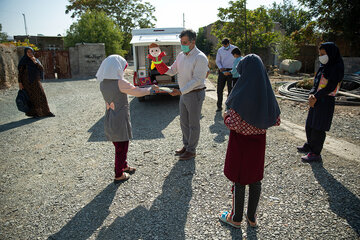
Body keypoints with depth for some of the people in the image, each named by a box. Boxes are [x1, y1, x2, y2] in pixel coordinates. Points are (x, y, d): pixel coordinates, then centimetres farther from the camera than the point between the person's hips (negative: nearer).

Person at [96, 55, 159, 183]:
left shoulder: (103, 83, 2)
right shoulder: (120, 83, -19)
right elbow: (138, 92, -11)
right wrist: (150, 89, 6)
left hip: (109, 121, 7)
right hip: (120, 121, -7)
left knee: (119, 146, 23)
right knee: (121, 148, 8)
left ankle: (124, 166, 42)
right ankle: (119, 175, 21)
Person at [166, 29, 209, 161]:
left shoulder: (200, 58, -16)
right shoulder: (181, 56, 8)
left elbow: (197, 80, -23)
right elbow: (172, 71, 15)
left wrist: (181, 91, -29)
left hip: (195, 94, -8)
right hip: (183, 94, 8)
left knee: (193, 124, 5)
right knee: (184, 122, 17)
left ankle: (191, 150, 20)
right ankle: (186, 145, 35)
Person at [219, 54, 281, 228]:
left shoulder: (241, 94, -21)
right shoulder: (267, 92, -3)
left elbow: (233, 123, -24)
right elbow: (276, 121, 2)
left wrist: (225, 116, -4)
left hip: (240, 143, -5)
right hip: (258, 142, 6)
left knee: (239, 180, 10)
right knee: (255, 179, 18)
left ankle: (236, 218, 29)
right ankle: (252, 217, 35)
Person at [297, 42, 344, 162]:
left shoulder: (337, 68, -12)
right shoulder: (323, 66, 12)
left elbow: (331, 87, -17)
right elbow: (316, 82, 10)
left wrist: (316, 97, -16)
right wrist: (311, 94, -7)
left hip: (326, 102, -8)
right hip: (317, 100, 8)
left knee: (318, 128, -3)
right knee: (309, 125, 16)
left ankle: (315, 153, 9)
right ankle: (309, 145, 35)